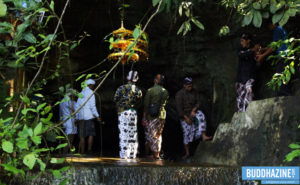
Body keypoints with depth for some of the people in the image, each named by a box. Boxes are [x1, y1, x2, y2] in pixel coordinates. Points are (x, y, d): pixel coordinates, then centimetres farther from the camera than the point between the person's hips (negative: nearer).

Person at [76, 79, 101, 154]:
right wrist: (97, 116, -9)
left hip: (81, 117, 6)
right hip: (89, 116, -6)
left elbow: (77, 106, 17)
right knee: (91, 134, -4)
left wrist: (77, 117, 19)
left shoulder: (81, 93, 18)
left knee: (82, 136, 5)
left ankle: (82, 152, 2)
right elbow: (92, 106, -11)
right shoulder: (90, 92, -3)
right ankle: (89, 150, -15)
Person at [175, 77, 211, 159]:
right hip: (184, 115, -3)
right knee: (186, 133, -1)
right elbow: (179, 108, -18)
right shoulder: (179, 94, -16)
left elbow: (198, 103, -2)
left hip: (193, 111, 3)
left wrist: (193, 111, -20)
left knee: (201, 116, -30)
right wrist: (186, 118, -19)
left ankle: (204, 136, -33)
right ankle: (187, 153, 10)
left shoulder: (194, 92, -2)